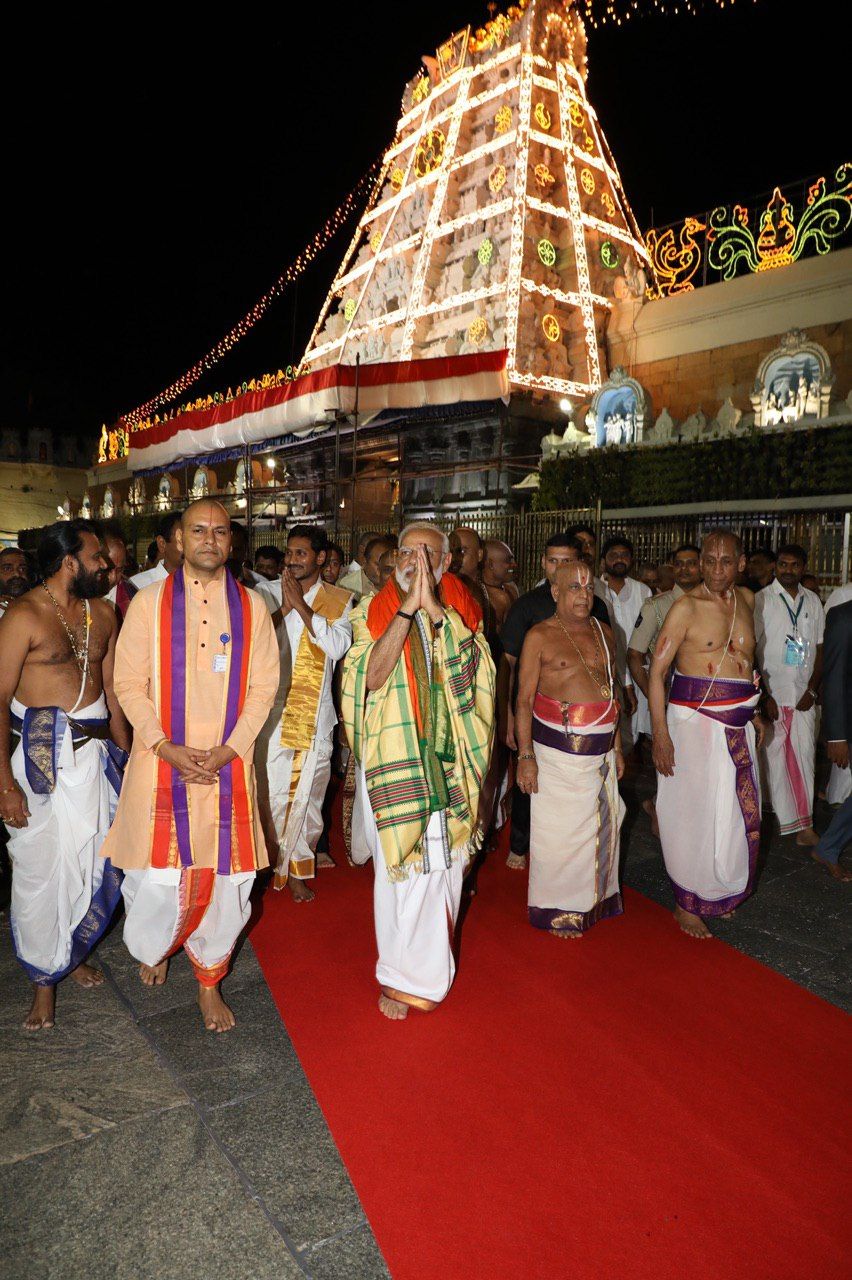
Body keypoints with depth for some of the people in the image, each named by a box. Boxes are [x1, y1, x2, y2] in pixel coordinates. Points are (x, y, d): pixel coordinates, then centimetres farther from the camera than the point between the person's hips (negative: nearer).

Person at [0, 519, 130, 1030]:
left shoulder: (103, 613, 6)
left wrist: (124, 753, 10)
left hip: (95, 750, 5)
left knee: (92, 860, 10)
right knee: (41, 866, 4)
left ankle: (73, 951, 32)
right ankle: (44, 976, 21)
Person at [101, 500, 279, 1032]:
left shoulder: (251, 606, 4)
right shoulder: (150, 601, 1)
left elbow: (263, 686, 2)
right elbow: (129, 683, -1)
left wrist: (229, 750, -10)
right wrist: (166, 746, -12)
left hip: (228, 767, 1)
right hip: (162, 764, -1)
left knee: (224, 876, 5)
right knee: (157, 875, 6)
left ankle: (209, 982, 28)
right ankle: (154, 949, 40)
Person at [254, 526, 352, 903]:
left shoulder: (339, 600, 5)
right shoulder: (268, 594, 5)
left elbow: (338, 646, -10)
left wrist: (301, 605, -13)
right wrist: (284, 607, -12)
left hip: (316, 713, 1)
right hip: (273, 711, -1)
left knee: (308, 793, 8)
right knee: (270, 792, -3)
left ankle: (298, 870, 23)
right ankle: (272, 864, 15)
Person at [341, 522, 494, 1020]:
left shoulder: (460, 611, 3)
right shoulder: (374, 611, -2)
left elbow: (471, 666, -15)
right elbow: (372, 676, -18)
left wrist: (433, 607, -24)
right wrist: (408, 607, -21)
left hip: (447, 759, 2)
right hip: (393, 758, -2)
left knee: (444, 862, 13)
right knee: (400, 867, 3)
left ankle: (430, 961, 37)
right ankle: (402, 976, 23)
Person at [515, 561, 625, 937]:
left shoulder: (604, 633, 10)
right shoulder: (540, 635, -6)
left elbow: (611, 692, 16)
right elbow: (524, 699, -8)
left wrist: (617, 747, 15)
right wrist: (526, 755, -14)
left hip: (601, 750, 5)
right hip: (557, 749, -5)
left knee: (600, 825, 13)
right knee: (558, 829, 3)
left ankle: (594, 899, 33)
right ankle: (557, 910, 21)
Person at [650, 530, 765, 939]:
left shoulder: (746, 600, 7)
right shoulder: (686, 606, -12)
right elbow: (657, 670, -13)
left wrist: (753, 712, 16)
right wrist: (660, 733, -19)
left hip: (737, 724, 6)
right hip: (694, 719, -6)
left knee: (740, 814, 13)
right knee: (694, 815, 2)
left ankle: (721, 891, 34)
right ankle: (687, 903, 19)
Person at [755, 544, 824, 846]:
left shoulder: (813, 602, 9)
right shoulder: (761, 600, -3)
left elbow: (820, 649, 11)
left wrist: (812, 690, 0)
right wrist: (764, 695, -9)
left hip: (803, 696, 3)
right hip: (771, 694, -3)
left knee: (805, 756, 1)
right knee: (775, 757, 1)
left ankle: (803, 825, 7)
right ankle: (791, 822, 11)